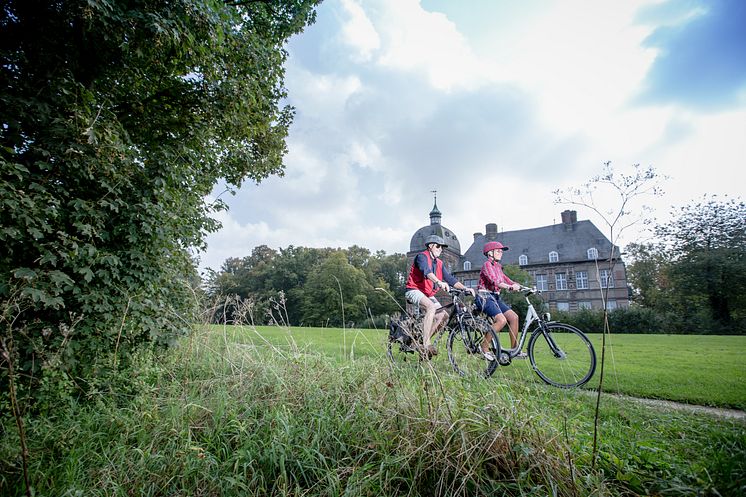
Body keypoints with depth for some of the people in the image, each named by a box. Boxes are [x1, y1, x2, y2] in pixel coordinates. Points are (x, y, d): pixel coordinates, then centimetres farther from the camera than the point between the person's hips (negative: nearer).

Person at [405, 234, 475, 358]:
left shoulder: (439, 263, 15)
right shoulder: (422, 256, -10)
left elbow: (450, 278, 8)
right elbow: (427, 271, -30)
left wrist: (465, 288, -7)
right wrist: (439, 282, -47)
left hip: (428, 295, 8)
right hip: (415, 290, -8)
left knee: (443, 315, -7)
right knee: (431, 307, -33)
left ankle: (424, 341, 2)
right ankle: (426, 344, -33)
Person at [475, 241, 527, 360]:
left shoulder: (498, 267, 19)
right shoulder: (487, 265, -8)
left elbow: (506, 279, 8)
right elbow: (494, 281, -24)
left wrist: (516, 285, -12)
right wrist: (510, 287, -38)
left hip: (495, 297, 9)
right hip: (484, 297, -9)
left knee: (514, 317, -5)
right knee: (501, 320, -25)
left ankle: (514, 349, 3)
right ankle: (484, 347, -13)